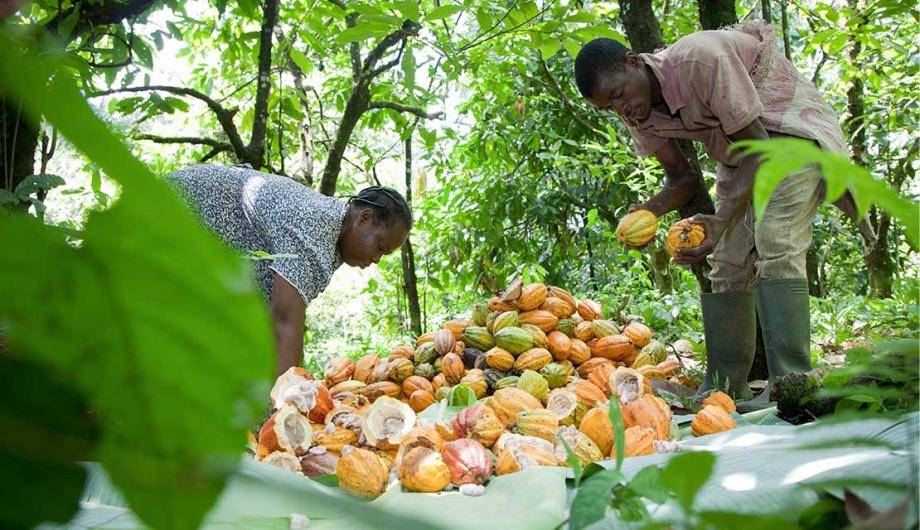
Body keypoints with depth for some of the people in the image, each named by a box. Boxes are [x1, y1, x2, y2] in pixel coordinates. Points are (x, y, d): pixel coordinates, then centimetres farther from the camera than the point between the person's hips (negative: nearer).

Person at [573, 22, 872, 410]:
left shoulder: (700, 60, -31)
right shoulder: (639, 114, -8)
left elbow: (758, 147, -28)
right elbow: (682, 176, 0)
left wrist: (723, 220, -39)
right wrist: (648, 212, -22)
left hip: (791, 123, -8)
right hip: (740, 155, 8)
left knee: (774, 245, -25)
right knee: (726, 263, 1)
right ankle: (724, 388, 7)